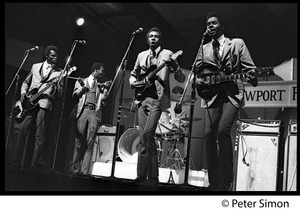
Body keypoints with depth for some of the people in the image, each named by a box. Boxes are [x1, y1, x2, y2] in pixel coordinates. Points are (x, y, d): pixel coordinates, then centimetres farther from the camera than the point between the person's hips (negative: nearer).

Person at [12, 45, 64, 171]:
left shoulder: (59, 72, 11)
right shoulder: (36, 66, 18)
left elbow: (60, 94, 9)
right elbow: (26, 82, 25)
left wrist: (56, 86, -12)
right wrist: (23, 93, 7)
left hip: (45, 102, -2)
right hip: (29, 101, 2)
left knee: (40, 135, -8)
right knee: (22, 130, -5)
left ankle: (36, 164, -1)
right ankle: (16, 162, 3)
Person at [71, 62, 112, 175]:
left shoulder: (100, 85, 25)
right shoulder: (81, 81, 20)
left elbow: (103, 98, 12)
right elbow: (75, 95, 10)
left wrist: (106, 88, 0)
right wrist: (82, 89, -7)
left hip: (95, 112, 1)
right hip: (82, 110, -1)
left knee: (90, 143, -10)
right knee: (79, 142, -4)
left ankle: (85, 171, -13)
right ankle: (75, 169, 3)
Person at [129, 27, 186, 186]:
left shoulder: (167, 55, 4)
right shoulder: (141, 55, 17)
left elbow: (182, 79, -2)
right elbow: (133, 75, 28)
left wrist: (174, 66, -20)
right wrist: (134, 82, 6)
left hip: (157, 99, -5)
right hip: (142, 98, 5)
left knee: (147, 133, -19)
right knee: (143, 136, 3)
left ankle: (153, 177, -12)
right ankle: (141, 175, 10)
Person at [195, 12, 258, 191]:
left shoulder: (237, 43, 12)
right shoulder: (204, 49, 20)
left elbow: (249, 67, 6)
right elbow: (198, 70, 17)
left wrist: (252, 78, -11)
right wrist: (201, 81, -2)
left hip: (232, 94, -3)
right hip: (212, 95, 4)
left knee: (223, 130, -22)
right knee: (210, 134, -8)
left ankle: (227, 180, -11)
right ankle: (214, 182, 2)